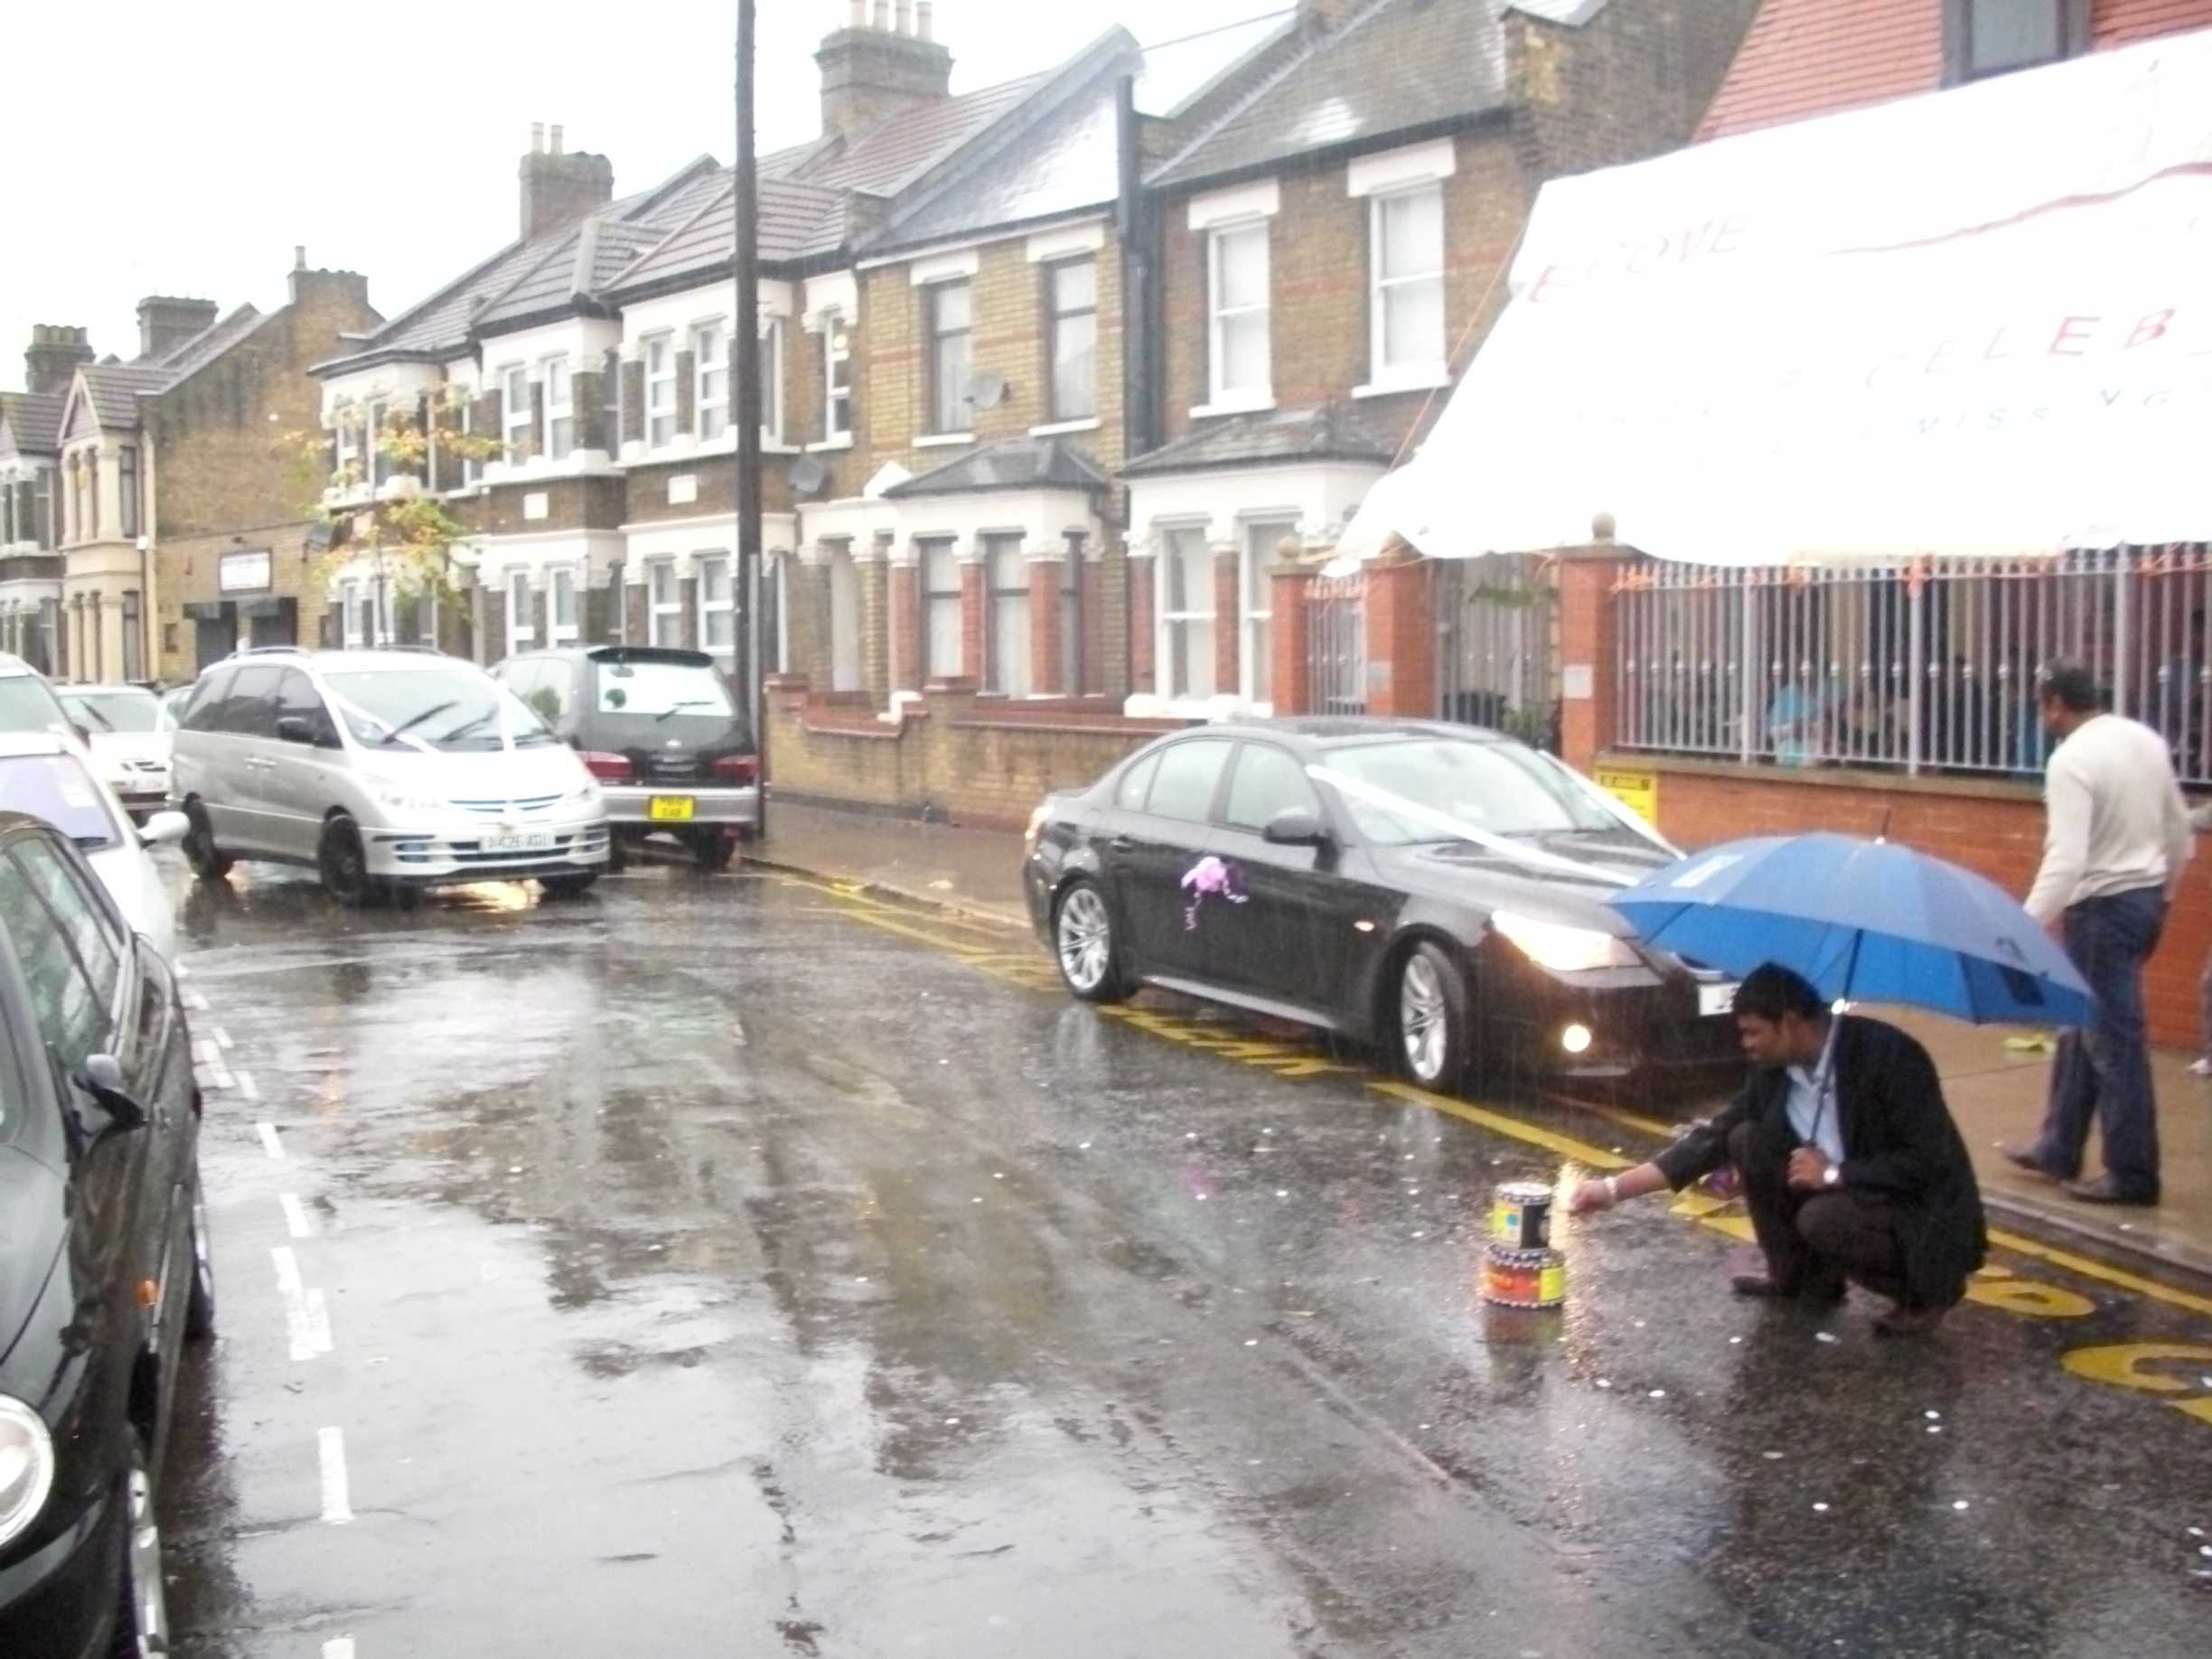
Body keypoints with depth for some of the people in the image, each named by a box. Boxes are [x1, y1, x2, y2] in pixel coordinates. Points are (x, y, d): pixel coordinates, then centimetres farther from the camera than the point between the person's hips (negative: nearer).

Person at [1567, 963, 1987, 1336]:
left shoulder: (1889, 1054, -24)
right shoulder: (1776, 1072, -4)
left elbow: (1928, 1162, -27)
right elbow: (1714, 1139, -1)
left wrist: (1834, 1174, -23)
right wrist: (1614, 1188, -6)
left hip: (1924, 1217, -7)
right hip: (1852, 1196, 7)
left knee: (1822, 1220, -32)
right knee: (1748, 1140, -5)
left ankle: (1928, 1289, -6)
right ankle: (1800, 1275, 8)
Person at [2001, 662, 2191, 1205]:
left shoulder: (2072, 759, -19)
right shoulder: (2147, 740, 7)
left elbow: (2066, 858, -27)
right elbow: (2179, 833, 15)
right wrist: (2160, 892, 27)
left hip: (2103, 906, -9)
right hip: (2145, 897, 9)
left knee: (2113, 1042, 0)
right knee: (2083, 1028, 18)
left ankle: (2132, 1174, 8)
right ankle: (2057, 1150, 27)